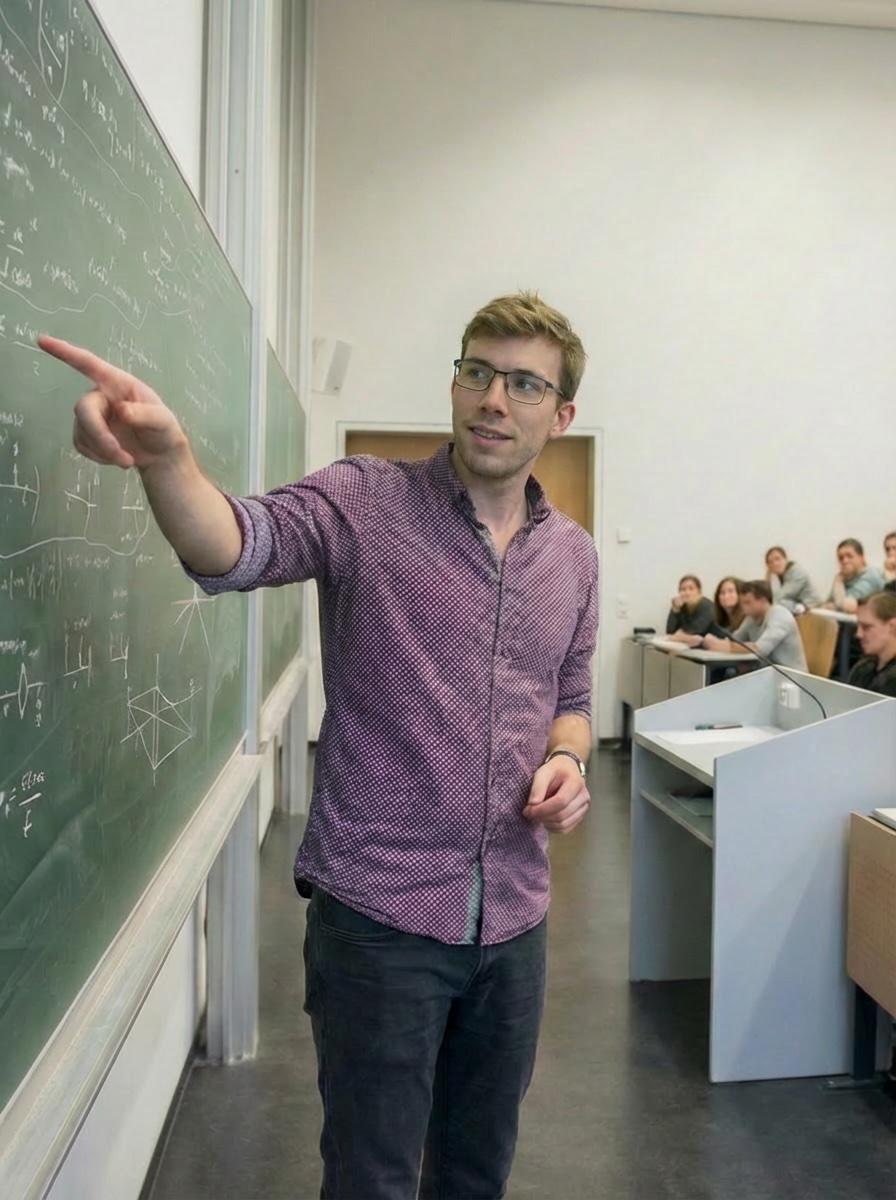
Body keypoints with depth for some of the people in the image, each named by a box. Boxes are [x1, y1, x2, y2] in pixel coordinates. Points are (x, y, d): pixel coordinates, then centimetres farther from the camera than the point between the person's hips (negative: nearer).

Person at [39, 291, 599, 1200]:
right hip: (378, 912, -4)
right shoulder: (364, 503, -10)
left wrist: (568, 763, -4)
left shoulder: (573, 554, 7)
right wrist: (165, 455, -49)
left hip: (512, 916, 5)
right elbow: (237, 545, -29)